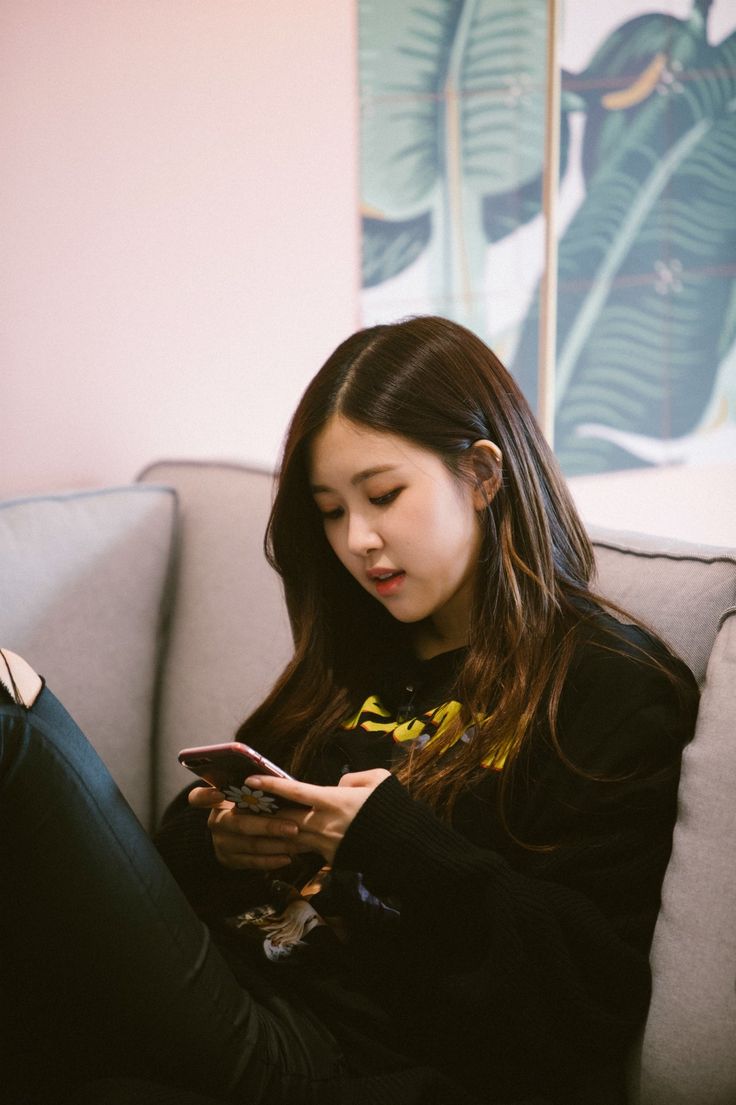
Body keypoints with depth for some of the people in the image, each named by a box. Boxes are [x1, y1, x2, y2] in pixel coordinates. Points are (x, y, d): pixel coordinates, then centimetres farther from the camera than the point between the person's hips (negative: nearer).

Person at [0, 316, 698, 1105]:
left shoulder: (613, 687, -1)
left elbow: (595, 995, -8)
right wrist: (215, 841, 1)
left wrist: (395, 842, -15)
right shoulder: (356, 658, 22)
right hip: (234, 995, 7)